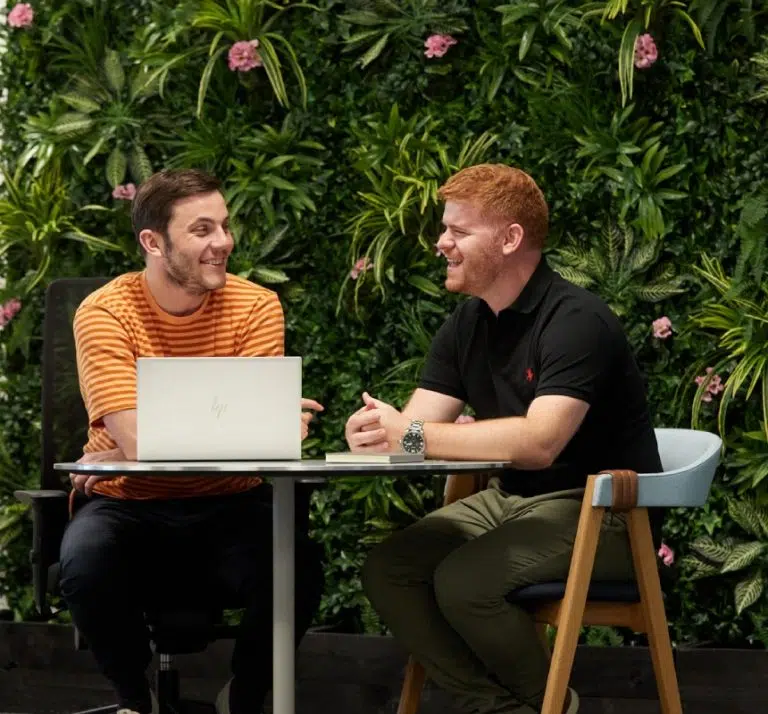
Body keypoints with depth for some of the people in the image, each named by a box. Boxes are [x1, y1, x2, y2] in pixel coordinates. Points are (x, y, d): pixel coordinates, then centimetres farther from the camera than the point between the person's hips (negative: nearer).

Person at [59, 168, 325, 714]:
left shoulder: (256, 306, -4)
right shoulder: (105, 314, -10)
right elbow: (138, 441, -22)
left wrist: (121, 457, -24)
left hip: (228, 508, 1)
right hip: (128, 507, -1)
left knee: (299, 567, -29)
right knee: (85, 565, -34)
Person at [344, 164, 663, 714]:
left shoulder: (576, 320, -19)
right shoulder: (466, 326, 7)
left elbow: (540, 442, -32)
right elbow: (416, 427, 0)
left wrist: (413, 436, -32)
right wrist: (376, 431, -26)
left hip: (599, 509, -8)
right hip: (510, 499, 8)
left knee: (463, 581, -28)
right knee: (387, 570, -11)